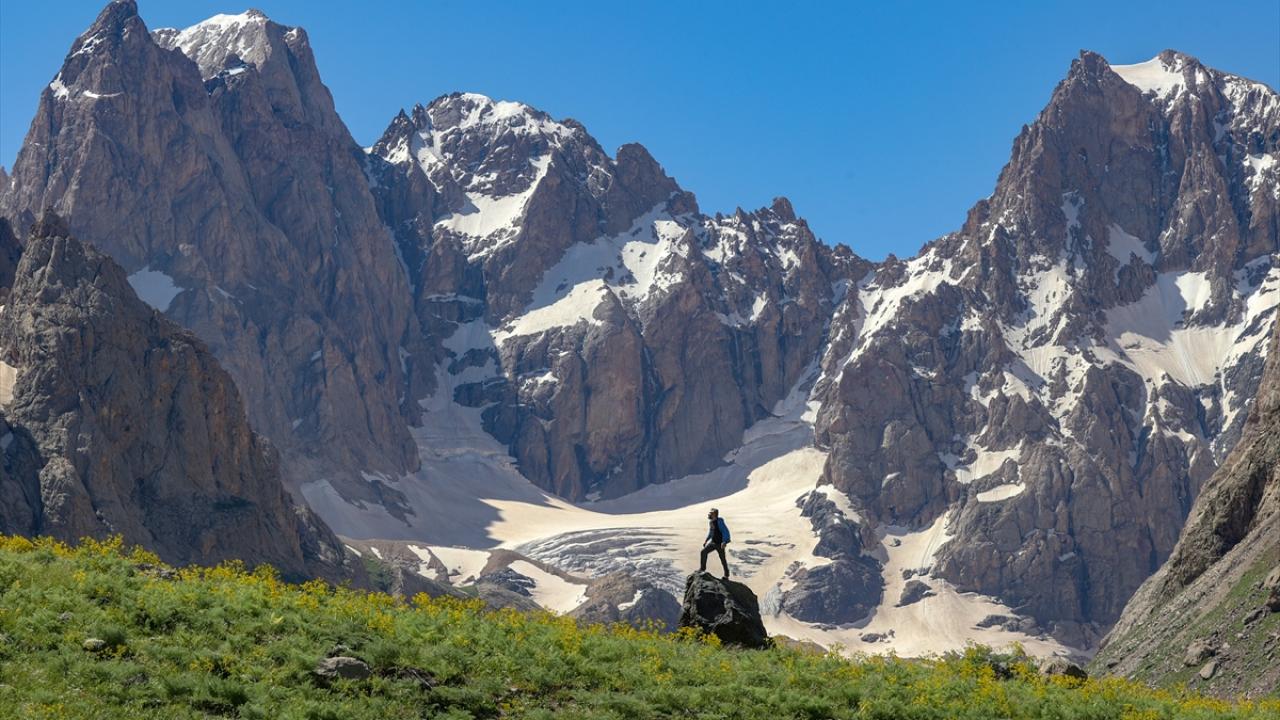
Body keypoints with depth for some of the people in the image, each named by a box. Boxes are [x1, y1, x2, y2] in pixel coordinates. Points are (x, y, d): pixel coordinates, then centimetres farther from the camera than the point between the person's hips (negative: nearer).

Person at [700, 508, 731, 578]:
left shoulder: (719, 521, -21)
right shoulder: (711, 522, 4)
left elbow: (725, 531, -23)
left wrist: (724, 542, -31)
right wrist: (706, 540, 15)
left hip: (720, 544, -7)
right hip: (713, 542, 7)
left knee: (723, 559, 2)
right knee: (704, 552, -6)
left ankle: (726, 575, 16)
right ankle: (703, 568, 6)